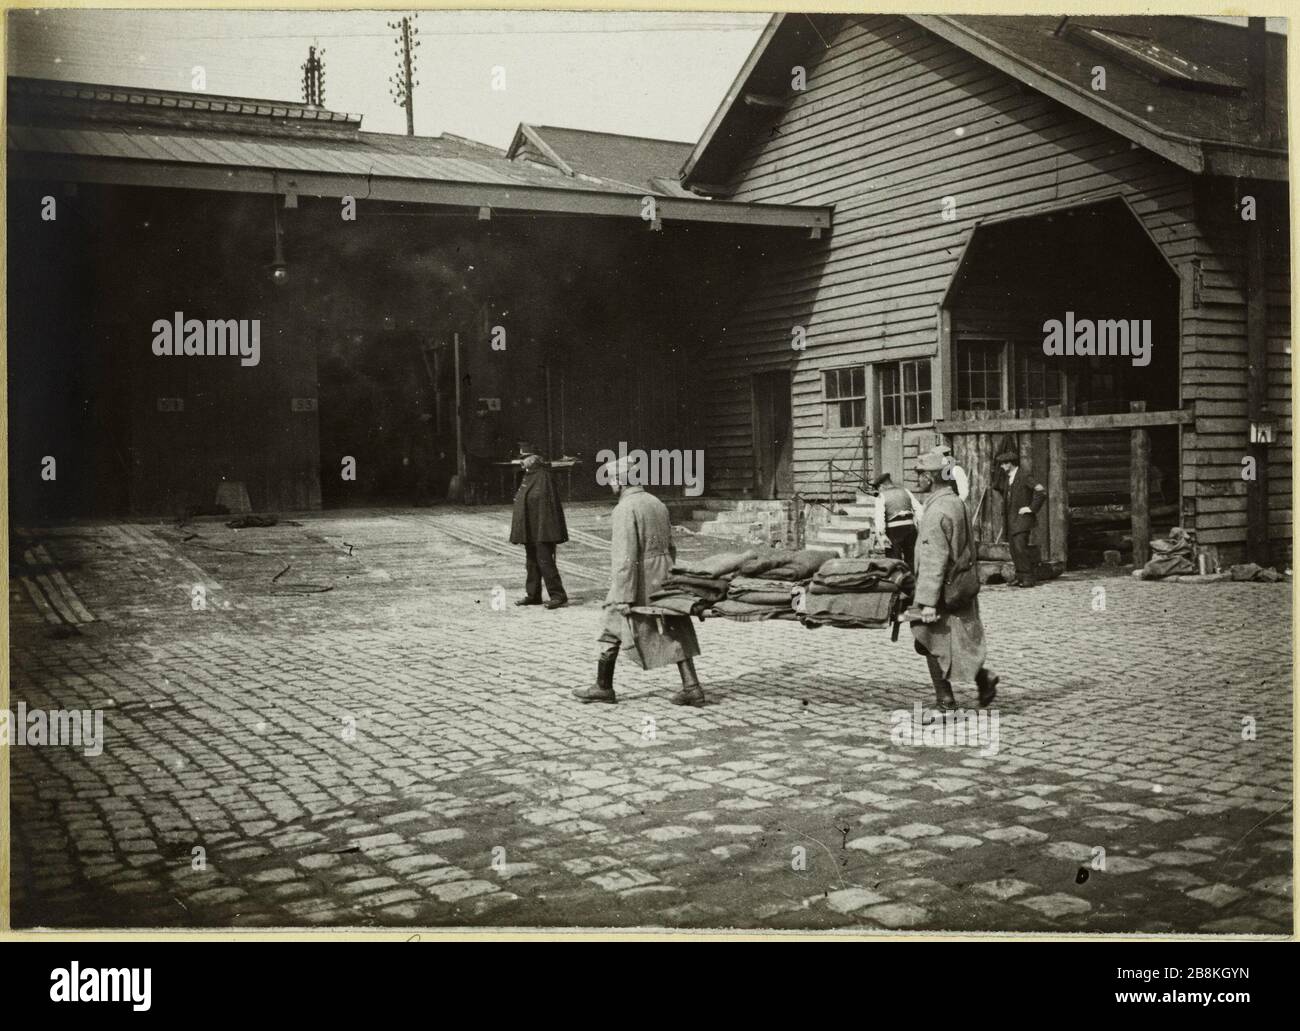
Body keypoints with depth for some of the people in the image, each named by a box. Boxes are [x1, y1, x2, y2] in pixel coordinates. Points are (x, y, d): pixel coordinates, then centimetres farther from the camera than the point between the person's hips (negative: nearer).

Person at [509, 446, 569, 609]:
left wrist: (545, 530, -21)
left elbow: (549, 504, -18)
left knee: (545, 562, -9)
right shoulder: (527, 476, 14)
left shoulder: (543, 476, -14)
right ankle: (532, 595, 23)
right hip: (529, 531, 9)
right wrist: (519, 530, 18)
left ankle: (558, 596, -4)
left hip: (542, 530, -9)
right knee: (531, 563, 14)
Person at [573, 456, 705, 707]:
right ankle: (691, 687, 1)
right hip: (662, 577, 7)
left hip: (637, 580, -7)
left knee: (612, 630, 8)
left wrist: (623, 597, -19)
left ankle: (603, 688, 17)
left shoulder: (625, 509, -13)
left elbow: (625, 556, -19)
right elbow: (671, 548, 18)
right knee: (674, 634, 6)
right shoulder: (657, 503, 13)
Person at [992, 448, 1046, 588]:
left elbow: (1042, 492, -18)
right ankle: (1020, 576, 11)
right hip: (1010, 517, 8)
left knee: (1020, 546, -15)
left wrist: (1032, 508, -15)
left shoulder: (1024, 476, -12)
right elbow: (998, 487, 35)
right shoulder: (1005, 477, 12)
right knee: (1013, 548, 6)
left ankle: (1029, 578, -10)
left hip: (1022, 516, -8)